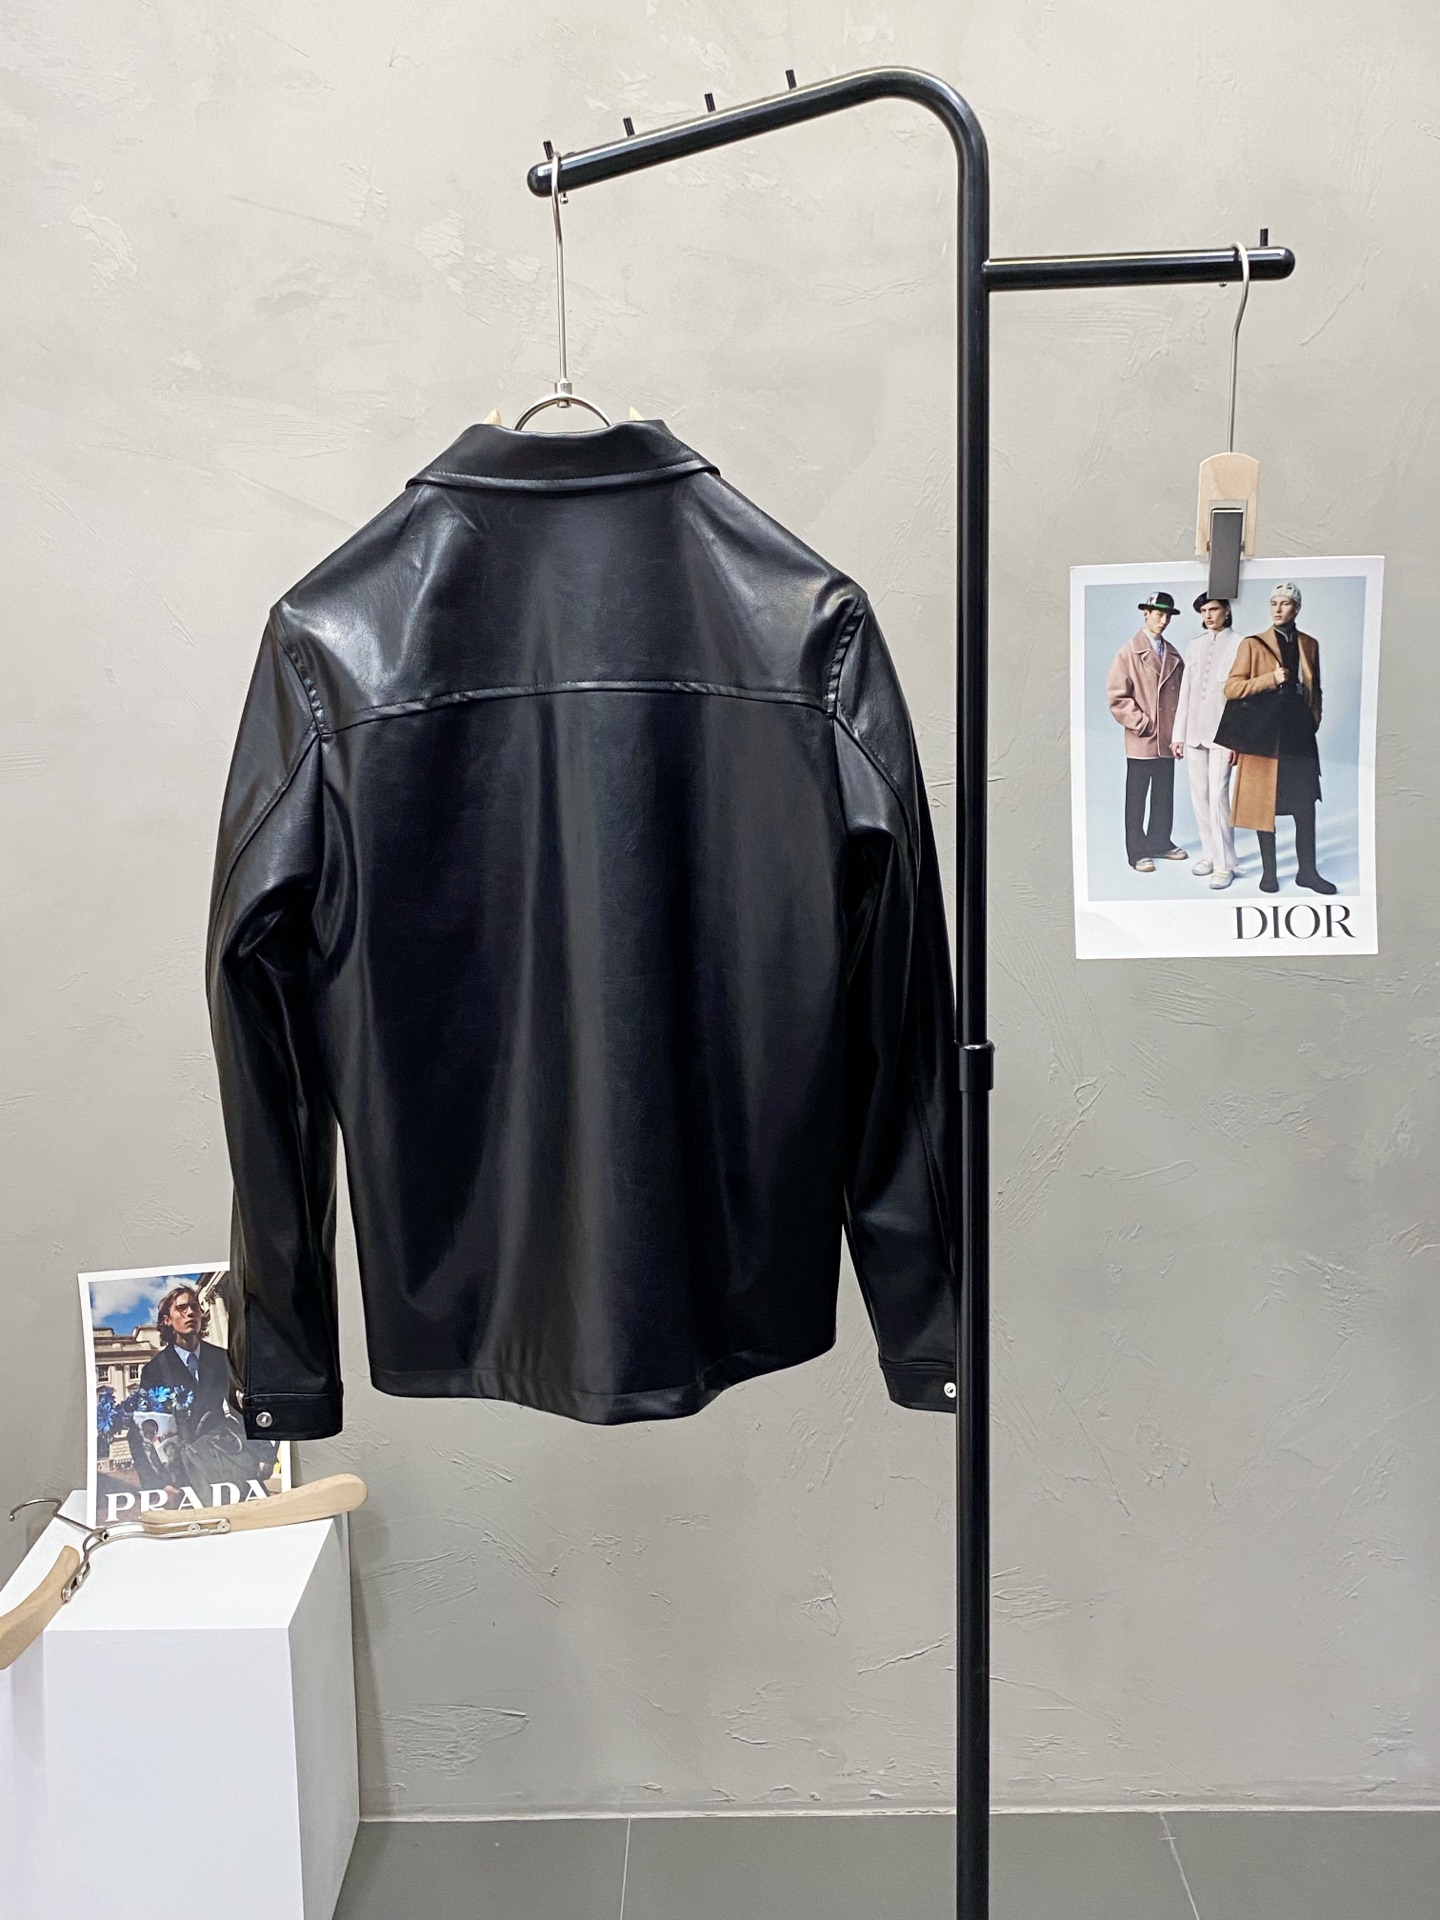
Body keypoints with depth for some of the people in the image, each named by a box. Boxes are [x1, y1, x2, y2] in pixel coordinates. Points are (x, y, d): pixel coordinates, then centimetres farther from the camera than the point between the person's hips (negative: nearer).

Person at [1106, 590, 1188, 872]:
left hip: (1168, 740, 5)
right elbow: (1117, 695, -9)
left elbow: (1180, 692, 15)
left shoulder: (1173, 655, 10)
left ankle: (1160, 842, 23)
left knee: (1164, 796, 11)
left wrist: (1179, 729, 6)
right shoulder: (1129, 653, -4)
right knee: (1137, 798, 2)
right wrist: (1141, 723, -12)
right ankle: (1137, 851, 7)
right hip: (1141, 740, -5)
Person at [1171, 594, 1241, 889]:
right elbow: (1185, 691, 13)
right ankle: (1209, 853, 18)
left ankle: (1224, 864, -3)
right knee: (1199, 795, 7)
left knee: (1218, 797, -9)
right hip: (1194, 731, 5)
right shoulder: (1194, 646, 12)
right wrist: (1179, 734, 10)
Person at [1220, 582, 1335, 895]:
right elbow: (1232, 688, -4)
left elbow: (1315, 688, 22)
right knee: (1264, 804, 1)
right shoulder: (1252, 644, 2)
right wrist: (1271, 679, -14)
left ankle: (1307, 870, 10)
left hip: (1300, 735, 3)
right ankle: (1268, 872, 10)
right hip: (1264, 736, -3)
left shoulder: (1310, 645, 14)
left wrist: (1314, 720, 9)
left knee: (1306, 805, 2)